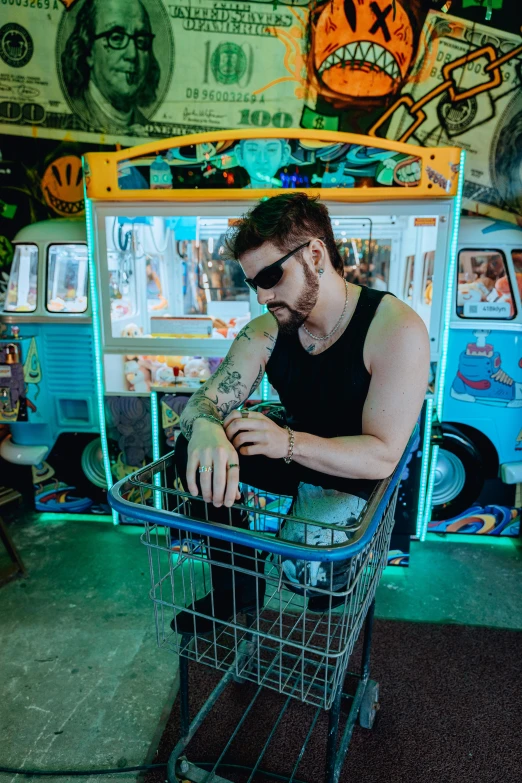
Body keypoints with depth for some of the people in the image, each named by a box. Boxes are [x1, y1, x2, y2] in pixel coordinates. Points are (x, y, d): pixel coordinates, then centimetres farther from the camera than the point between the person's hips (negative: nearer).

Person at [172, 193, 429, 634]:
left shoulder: (397, 330, -24)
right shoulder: (264, 333, -8)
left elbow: (383, 455, -26)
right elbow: (207, 401, -12)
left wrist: (288, 442, -39)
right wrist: (206, 430, -37)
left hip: (357, 475, -4)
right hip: (296, 460, 5)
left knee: (303, 566, -31)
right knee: (193, 449, -15)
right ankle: (237, 587, 5)